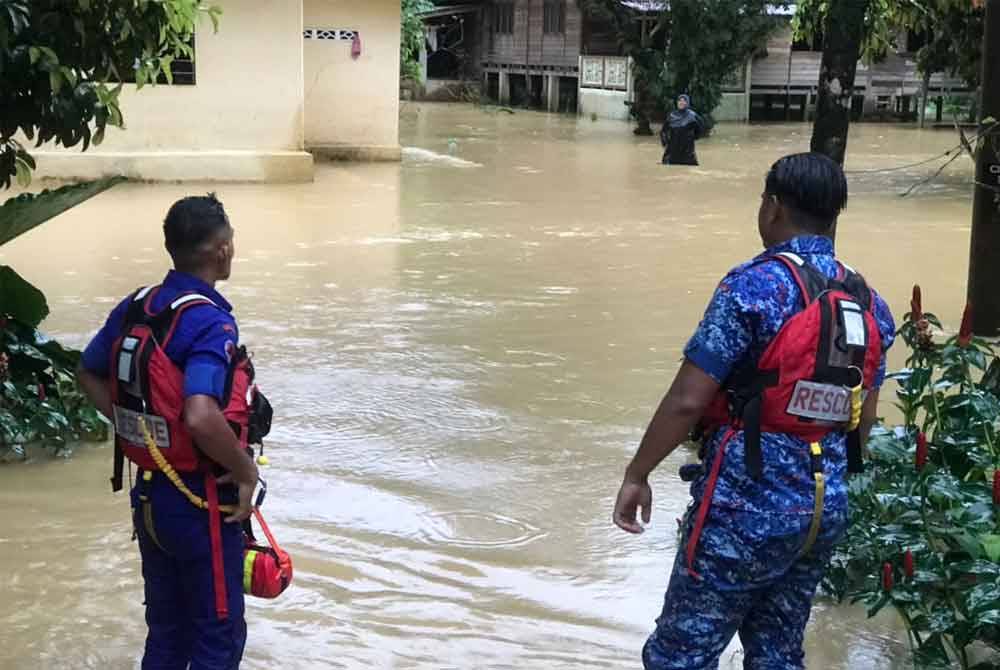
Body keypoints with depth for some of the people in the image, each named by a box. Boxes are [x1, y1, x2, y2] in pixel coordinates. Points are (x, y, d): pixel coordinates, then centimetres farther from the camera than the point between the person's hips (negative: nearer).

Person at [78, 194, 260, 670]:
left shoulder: (134, 308, 1)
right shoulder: (210, 322, -23)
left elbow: (89, 375, 13)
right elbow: (201, 418, -35)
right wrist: (246, 470, -20)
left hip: (148, 497, 7)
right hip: (201, 504, -7)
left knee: (166, 631, 20)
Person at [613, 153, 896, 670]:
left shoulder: (755, 285, -15)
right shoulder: (870, 303, 7)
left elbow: (687, 401, -16)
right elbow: (863, 422, 13)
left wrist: (637, 473, -5)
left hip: (746, 507, -7)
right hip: (826, 510, 7)